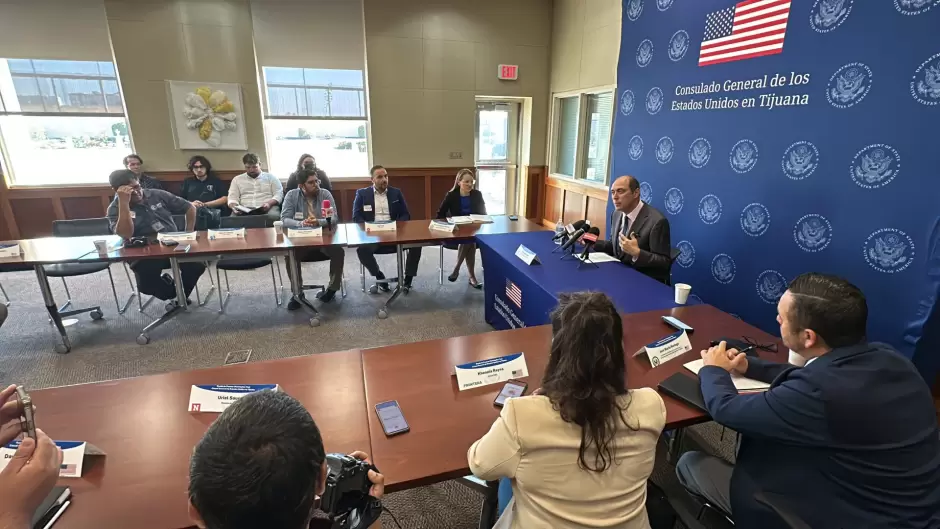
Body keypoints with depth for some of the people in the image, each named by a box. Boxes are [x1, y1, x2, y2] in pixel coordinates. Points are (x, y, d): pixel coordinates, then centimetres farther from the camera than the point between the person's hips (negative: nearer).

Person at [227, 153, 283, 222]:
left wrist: (269, 203, -16)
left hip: (266, 208, -1)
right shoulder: (237, 179, 22)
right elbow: (232, 198, 15)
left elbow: (279, 194, 5)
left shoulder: (271, 177, 16)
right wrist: (234, 207, -10)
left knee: (273, 216, -39)